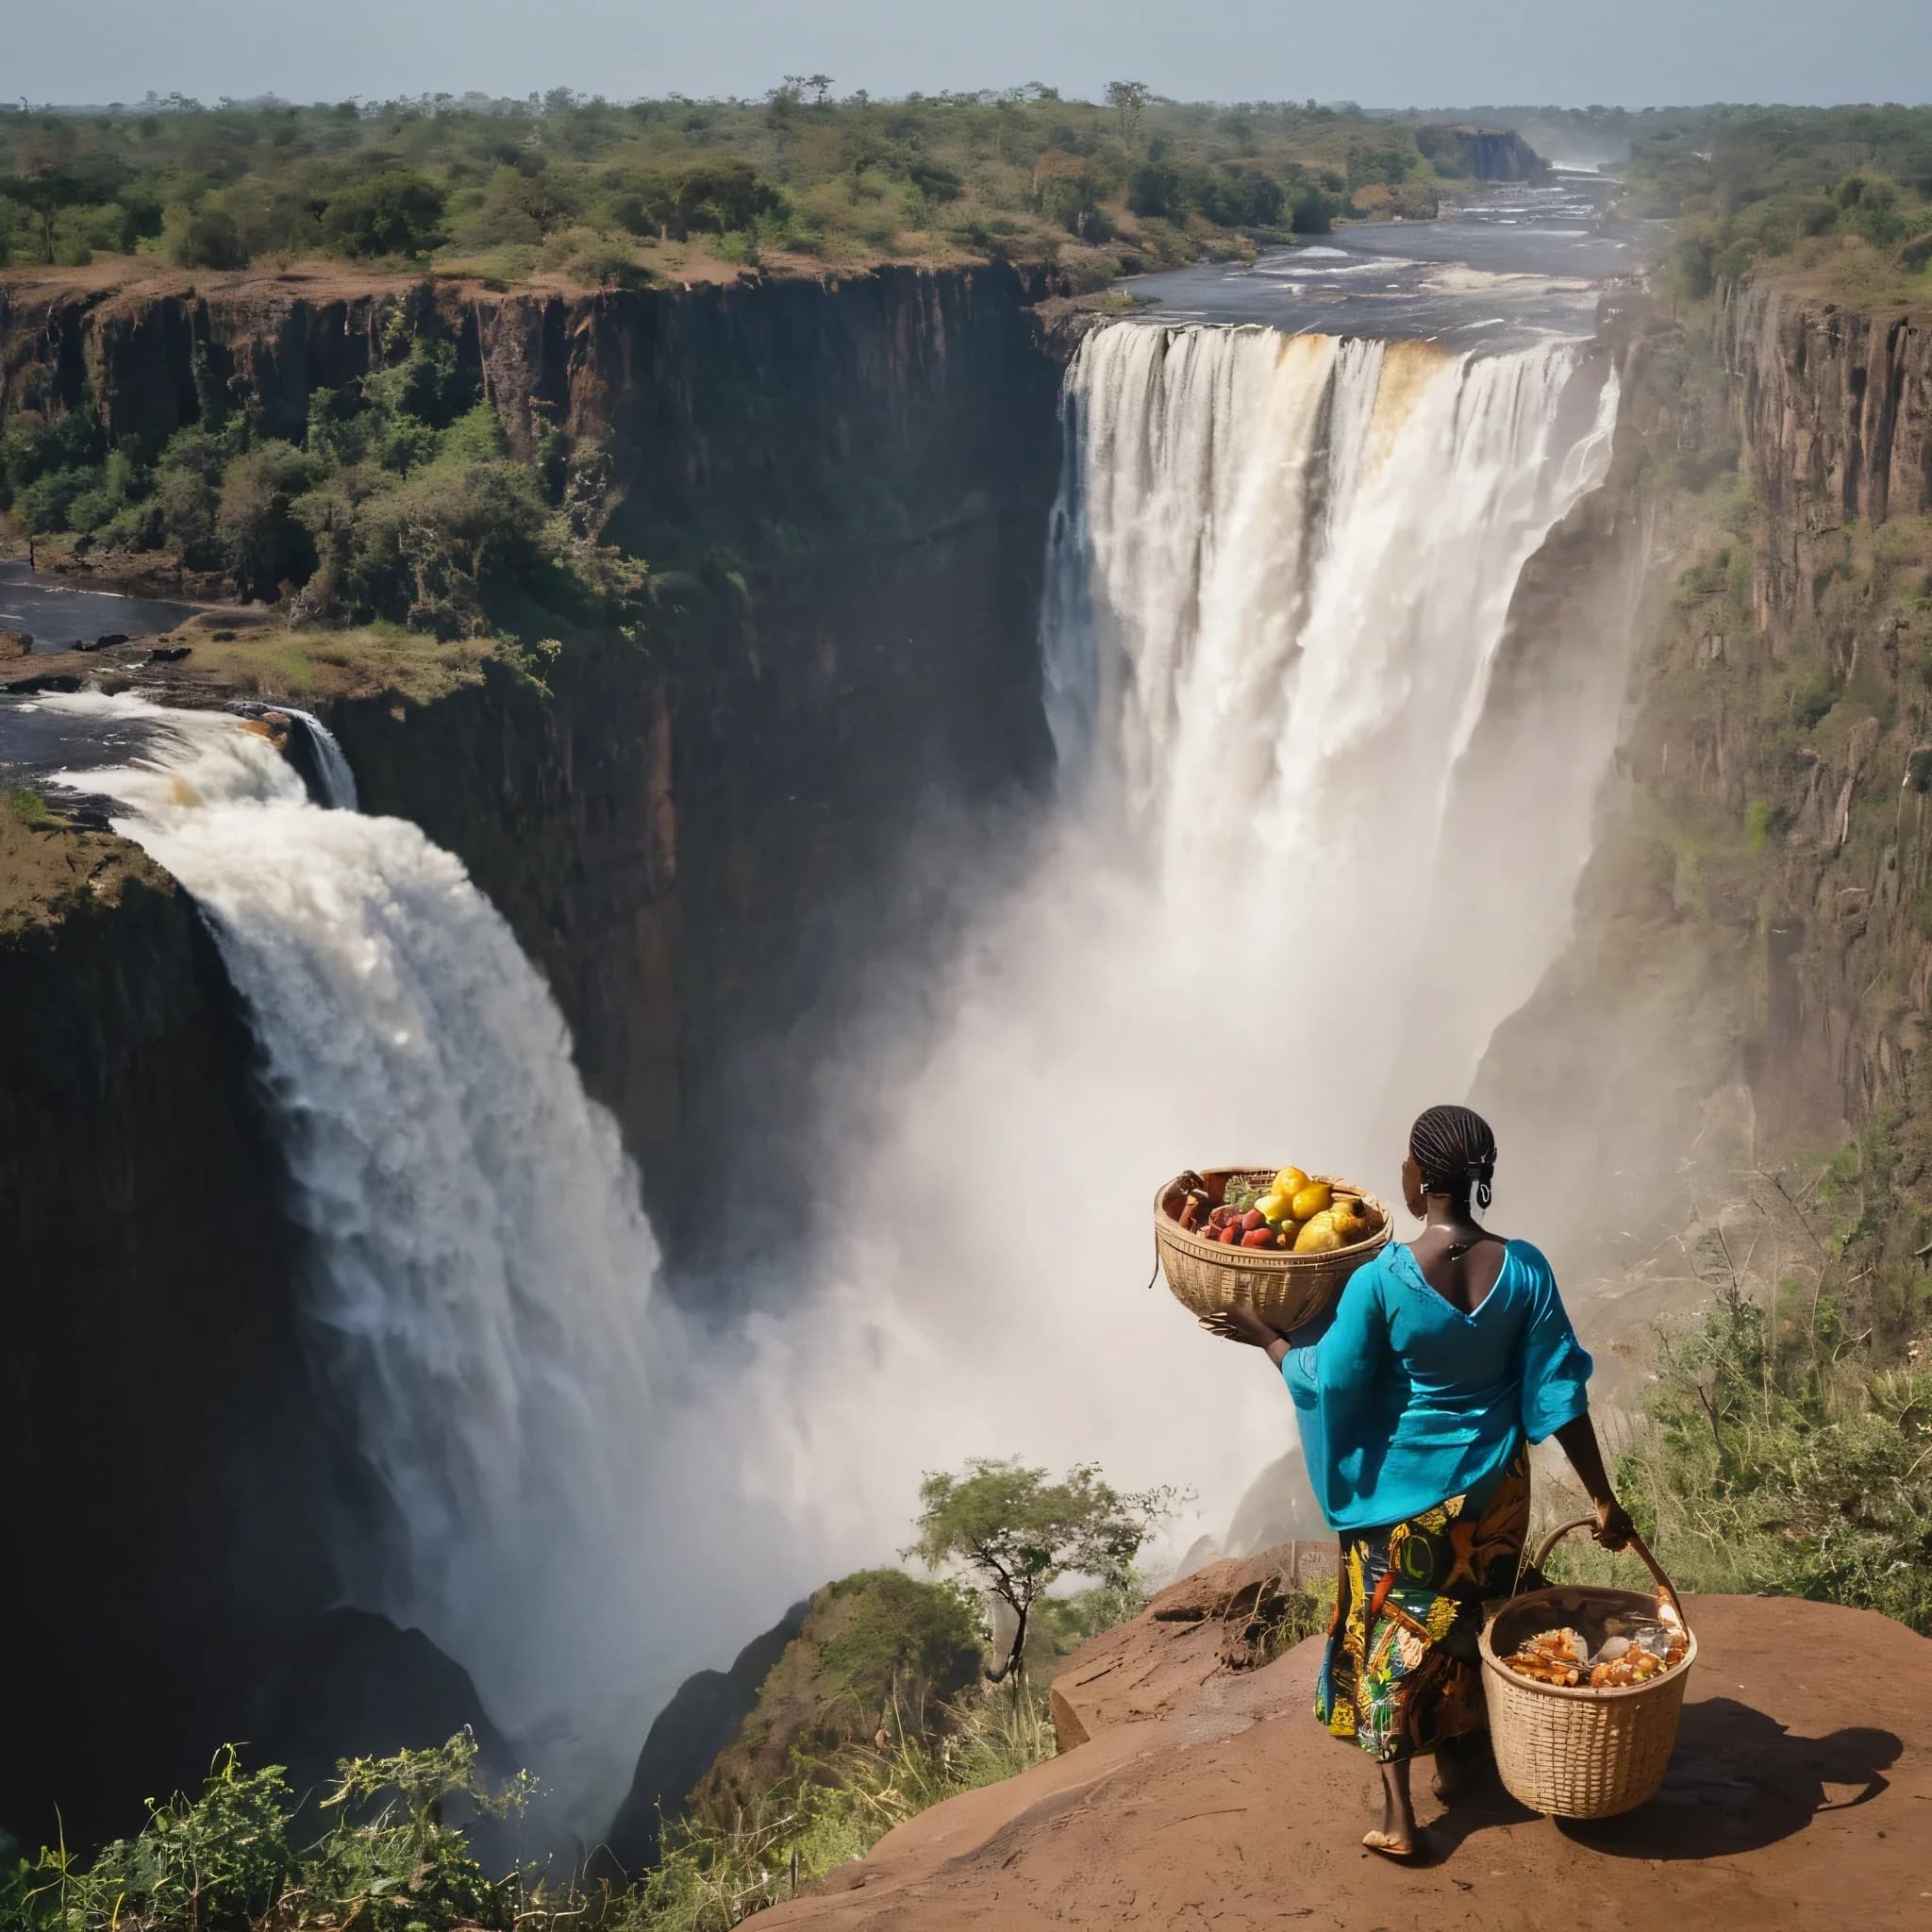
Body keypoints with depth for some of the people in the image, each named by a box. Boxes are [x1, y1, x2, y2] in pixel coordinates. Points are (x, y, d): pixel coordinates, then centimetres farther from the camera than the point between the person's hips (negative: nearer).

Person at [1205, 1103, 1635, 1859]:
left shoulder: (1380, 1280, -24)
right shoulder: (1524, 1271, -15)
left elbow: (1330, 1386, -15)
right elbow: (1558, 1392, -11)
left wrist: (1264, 1336, 1)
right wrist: (1602, 1498, -4)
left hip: (1402, 1487, -3)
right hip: (1491, 1484, 3)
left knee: (1394, 1628, 13)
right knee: (1468, 1620, 25)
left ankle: (1397, 1814, 13)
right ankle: (1456, 1757, 44)